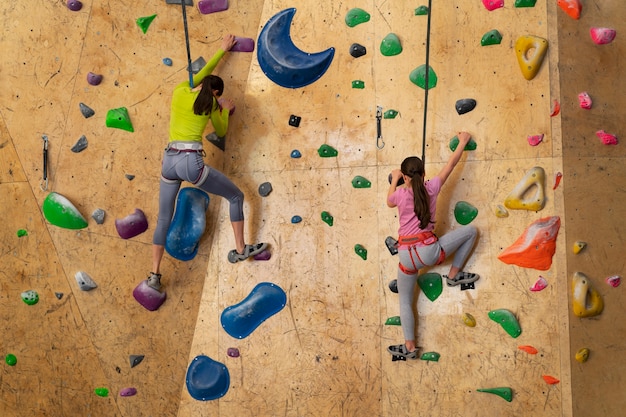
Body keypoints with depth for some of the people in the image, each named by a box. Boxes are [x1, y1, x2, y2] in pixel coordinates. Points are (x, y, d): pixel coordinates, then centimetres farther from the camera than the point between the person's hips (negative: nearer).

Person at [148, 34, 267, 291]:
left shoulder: (179, 91, 14)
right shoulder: (209, 103, 5)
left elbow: (202, 73, 32)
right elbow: (221, 131, 18)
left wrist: (222, 50, 42)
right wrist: (226, 110, 34)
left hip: (169, 160, 5)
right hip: (191, 161, -5)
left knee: (164, 220, 15)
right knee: (236, 196, 14)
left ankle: (154, 275, 14)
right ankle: (240, 250, 16)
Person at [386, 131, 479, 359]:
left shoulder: (400, 194, -1)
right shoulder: (431, 187, -1)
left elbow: (389, 202, 26)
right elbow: (451, 163, 13)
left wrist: (394, 180, 37)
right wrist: (463, 141, 27)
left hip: (407, 256, 1)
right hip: (430, 251, -1)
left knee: (405, 301, 19)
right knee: (470, 231, 18)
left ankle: (409, 347, 17)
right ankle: (454, 275, 22)